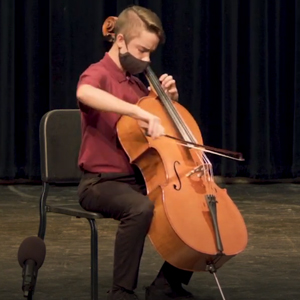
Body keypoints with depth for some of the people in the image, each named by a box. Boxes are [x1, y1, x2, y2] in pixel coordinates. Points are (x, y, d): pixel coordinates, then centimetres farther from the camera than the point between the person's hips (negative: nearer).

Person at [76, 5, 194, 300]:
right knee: (140, 208, -38)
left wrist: (168, 99, 6)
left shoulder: (135, 83, 15)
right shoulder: (98, 74, -10)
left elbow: (165, 125, 26)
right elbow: (84, 93, -39)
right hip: (101, 181, -8)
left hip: (139, 178, 8)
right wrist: (141, 113, -47)